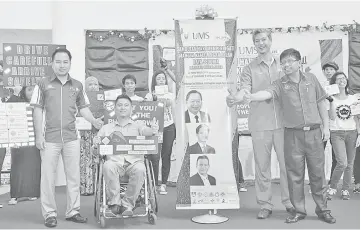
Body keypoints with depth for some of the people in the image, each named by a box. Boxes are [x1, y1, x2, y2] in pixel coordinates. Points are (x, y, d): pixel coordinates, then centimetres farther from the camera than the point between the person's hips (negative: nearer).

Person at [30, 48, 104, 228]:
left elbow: (83, 108, 12)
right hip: (50, 139, -3)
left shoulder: (77, 85, 8)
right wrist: (39, 135, -6)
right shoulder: (43, 84, 0)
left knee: (74, 176, 8)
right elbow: (37, 111, -1)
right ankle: (49, 214, 15)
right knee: (48, 177, 4)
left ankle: (73, 212, 20)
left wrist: (93, 121, -7)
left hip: (72, 139, 3)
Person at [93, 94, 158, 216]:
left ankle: (127, 204, -18)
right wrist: (96, 143, -9)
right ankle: (114, 202, -19)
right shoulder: (106, 128, 23)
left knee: (140, 169, -34)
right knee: (107, 166, -33)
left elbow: (145, 131, -2)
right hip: (114, 161, 1)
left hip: (134, 161, 0)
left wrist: (153, 131, -27)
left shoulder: (137, 125, 21)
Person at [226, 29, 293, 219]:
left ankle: (289, 202, 20)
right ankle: (265, 205, 15)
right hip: (260, 124, -1)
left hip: (282, 123, 1)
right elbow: (245, 89, -11)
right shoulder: (249, 69, 6)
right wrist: (236, 98, -29)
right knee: (262, 166, 5)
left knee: (287, 164, 5)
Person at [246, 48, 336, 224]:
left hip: (314, 132, 1)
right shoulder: (281, 84, -1)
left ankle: (323, 210, 21)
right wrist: (251, 97, -42)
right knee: (295, 175, 4)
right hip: (293, 135, -1)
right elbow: (267, 93, -21)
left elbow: (321, 103, 11)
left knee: (318, 173, 8)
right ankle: (299, 211, 17)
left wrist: (326, 126, 7)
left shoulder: (311, 79, 6)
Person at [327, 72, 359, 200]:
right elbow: (332, 117, -11)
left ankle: (345, 190, 16)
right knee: (342, 163, -15)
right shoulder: (331, 98, 0)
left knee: (350, 164, 3)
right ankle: (332, 187, 4)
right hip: (336, 133, -3)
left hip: (351, 132, 3)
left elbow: (356, 119, 12)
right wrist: (331, 101, -17)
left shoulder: (352, 98, 10)